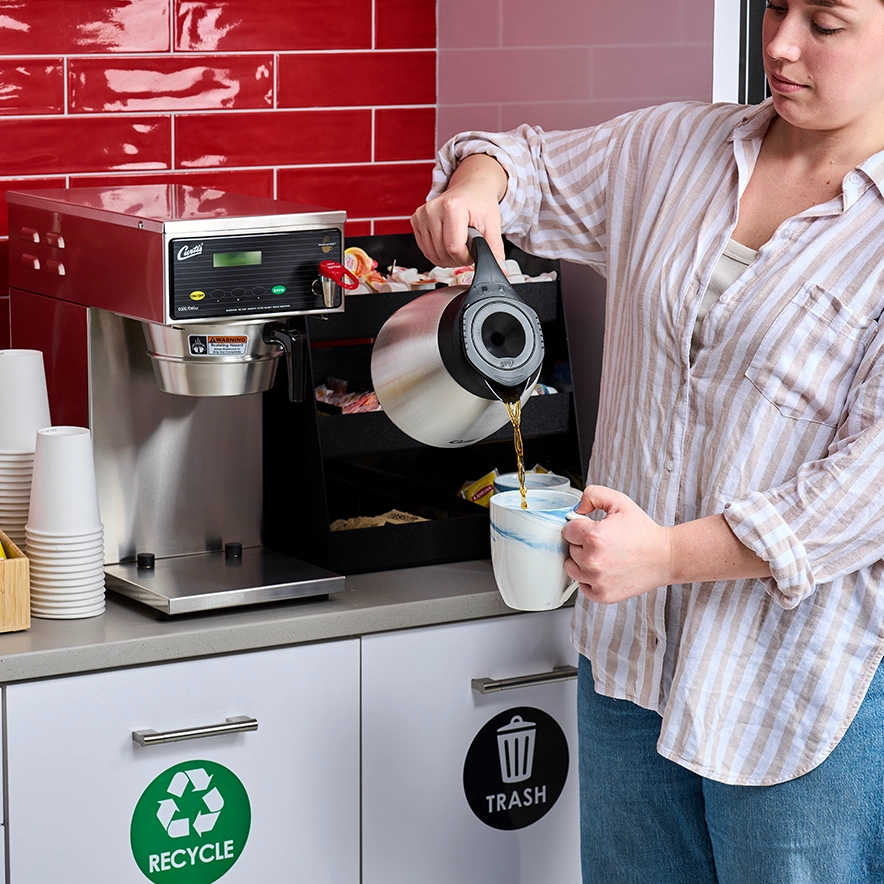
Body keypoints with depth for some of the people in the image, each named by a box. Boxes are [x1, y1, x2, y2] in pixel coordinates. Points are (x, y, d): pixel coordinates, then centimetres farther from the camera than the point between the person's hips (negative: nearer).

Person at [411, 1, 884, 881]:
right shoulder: (671, 148, 5)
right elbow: (534, 166, 22)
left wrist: (671, 553, -26)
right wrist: (478, 181, -4)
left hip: (804, 677, -5)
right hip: (629, 642, 6)